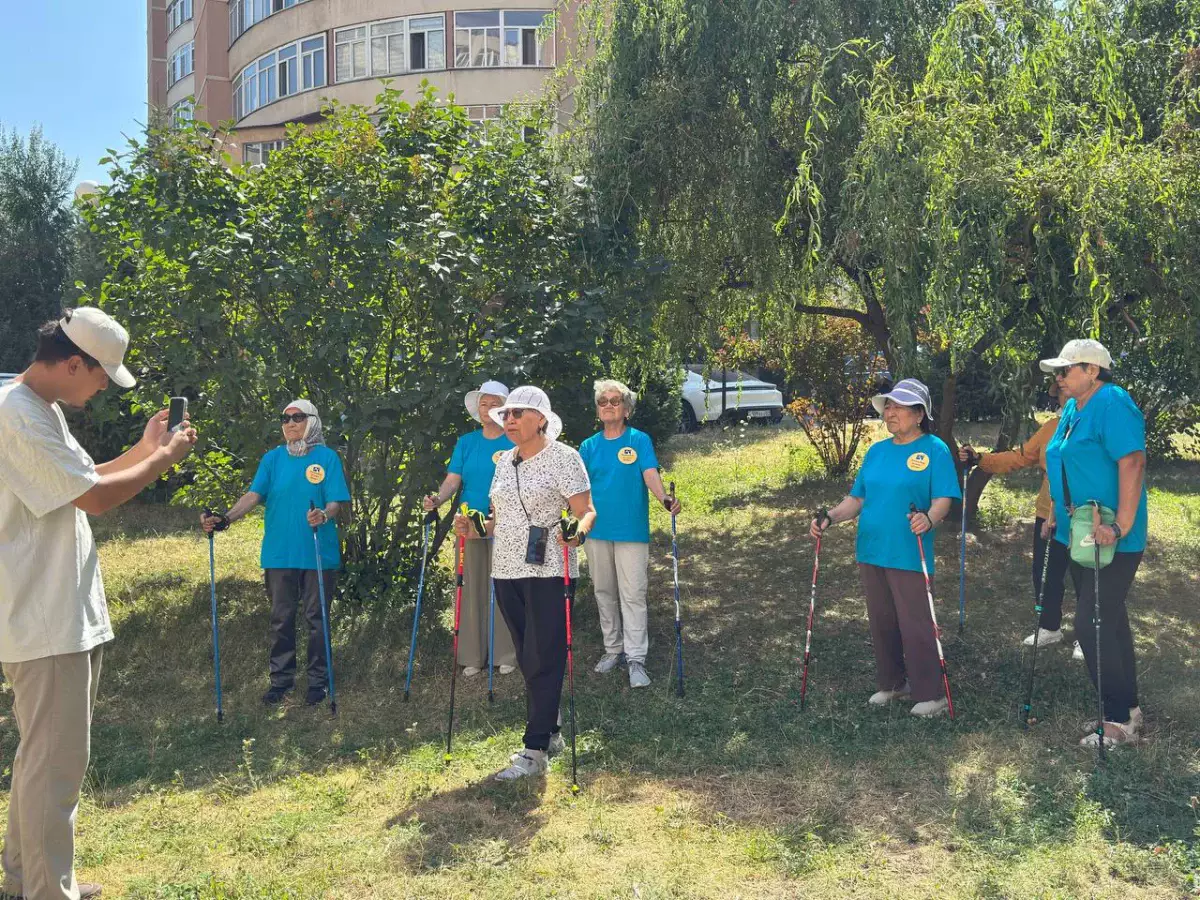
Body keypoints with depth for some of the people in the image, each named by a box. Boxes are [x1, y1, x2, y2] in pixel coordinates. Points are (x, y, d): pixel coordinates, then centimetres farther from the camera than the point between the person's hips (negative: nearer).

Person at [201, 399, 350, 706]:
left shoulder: (327, 457, -2)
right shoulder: (272, 458, 6)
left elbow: (336, 501, -6)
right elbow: (254, 494, -3)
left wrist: (324, 515, -28)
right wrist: (226, 519, -17)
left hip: (318, 552, -2)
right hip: (279, 554, 2)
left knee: (317, 617, 7)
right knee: (280, 618, 10)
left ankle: (318, 679, 20)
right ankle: (281, 678, 23)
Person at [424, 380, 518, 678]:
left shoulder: (515, 442, 1)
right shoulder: (466, 442, 11)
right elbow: (453, 479, 2)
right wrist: (438, 499, -19)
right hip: (469, 525, 3)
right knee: (471, 588, 5)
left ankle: (505, 654, 9)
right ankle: (473, 656, 13)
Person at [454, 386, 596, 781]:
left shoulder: (563, 457, -6)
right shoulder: (504, 460, 14)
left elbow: (586, 512, -11)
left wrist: (577, 534, -31)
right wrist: (476, 528, 3)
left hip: (547, 571, -7)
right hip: (507, 570, 7)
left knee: (542, 660, -5)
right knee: (528, 658, 13)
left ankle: (535, 751, -1)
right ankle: (550, 733, 26)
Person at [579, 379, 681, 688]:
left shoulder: (640, 440, -1)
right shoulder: (589, 446, 8)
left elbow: (650, 474, -13)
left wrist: (664, 498, -32)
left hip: (632, 530, -4)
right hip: (597, 531, 4)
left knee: (633, 595, -5)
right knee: (604, 593, 12)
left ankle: (636, 658, 0)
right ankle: (613, 649, 25)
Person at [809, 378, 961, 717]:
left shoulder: (934, 450, -7)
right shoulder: (876, 451, 11)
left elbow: (943, 499, -15)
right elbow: (857, 498, 13)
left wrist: (928, 518, -35)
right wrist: (830, 518, -3)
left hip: (910, 557, -6)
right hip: (871, 552, 6)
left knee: (915, 626, -1)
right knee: (881, 623, 15)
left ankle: (931, 695, 12)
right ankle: (891, 683, 31)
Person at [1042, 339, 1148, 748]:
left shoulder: (1112, 403, -16)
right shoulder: (1073, 409, 13)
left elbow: (1133, 462, -25)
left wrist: (1121, 526, -29)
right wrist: (1057, 516, 18)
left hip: (1112, 541, -10)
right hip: (1079, 537, 10)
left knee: (1093, 625, -8)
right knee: (1109, 622, 16)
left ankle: (1119, 720, 4)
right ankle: (1128, 711, 28)